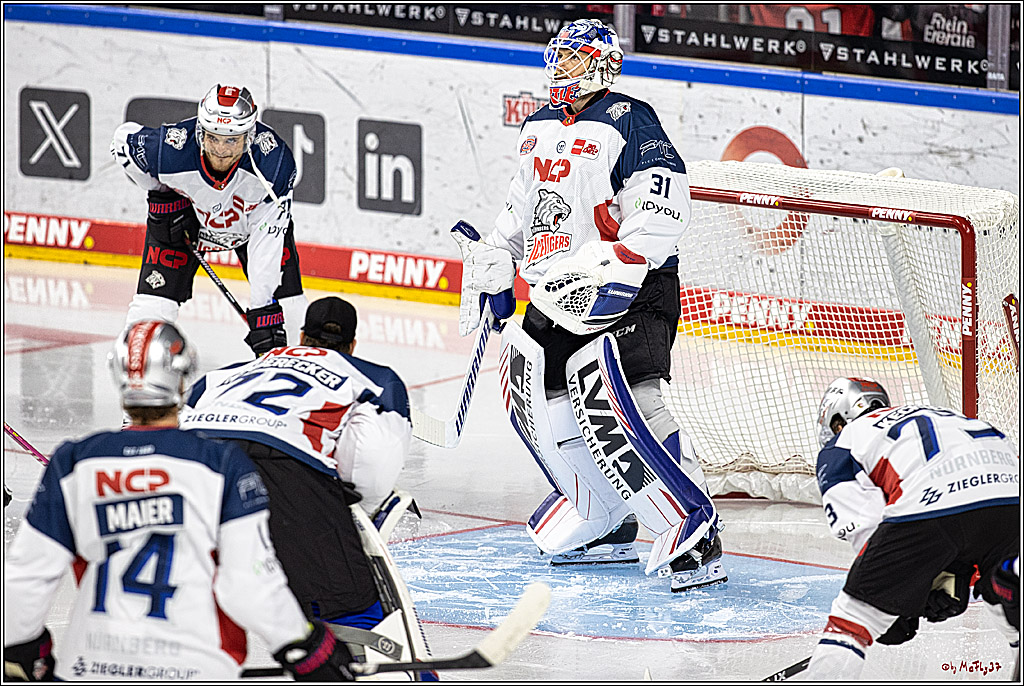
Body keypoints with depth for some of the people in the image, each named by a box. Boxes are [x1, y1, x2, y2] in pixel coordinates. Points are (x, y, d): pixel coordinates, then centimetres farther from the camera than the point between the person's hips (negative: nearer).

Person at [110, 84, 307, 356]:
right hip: (182, 213, 0)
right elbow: (124, 137, -13)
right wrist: (161, 195, -15)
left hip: (253, 219, 0)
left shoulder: (276, 162, -37)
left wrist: (263, 309, -35)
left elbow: (268, 242, -33)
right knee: (153, 305, -12)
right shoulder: (168, 150, -37)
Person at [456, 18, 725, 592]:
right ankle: (608, 526, 15)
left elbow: (662, 211, -20)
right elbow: (522, 207, 29)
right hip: (560, 293, 9)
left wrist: (619, 270, -28)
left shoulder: (628, 122, -11)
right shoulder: (540, 129, 16)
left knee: (631, 400, -21)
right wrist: (492, 275, 25)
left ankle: (697, 535, -21)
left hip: (634, 288, -9)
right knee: (540, 397, 5)